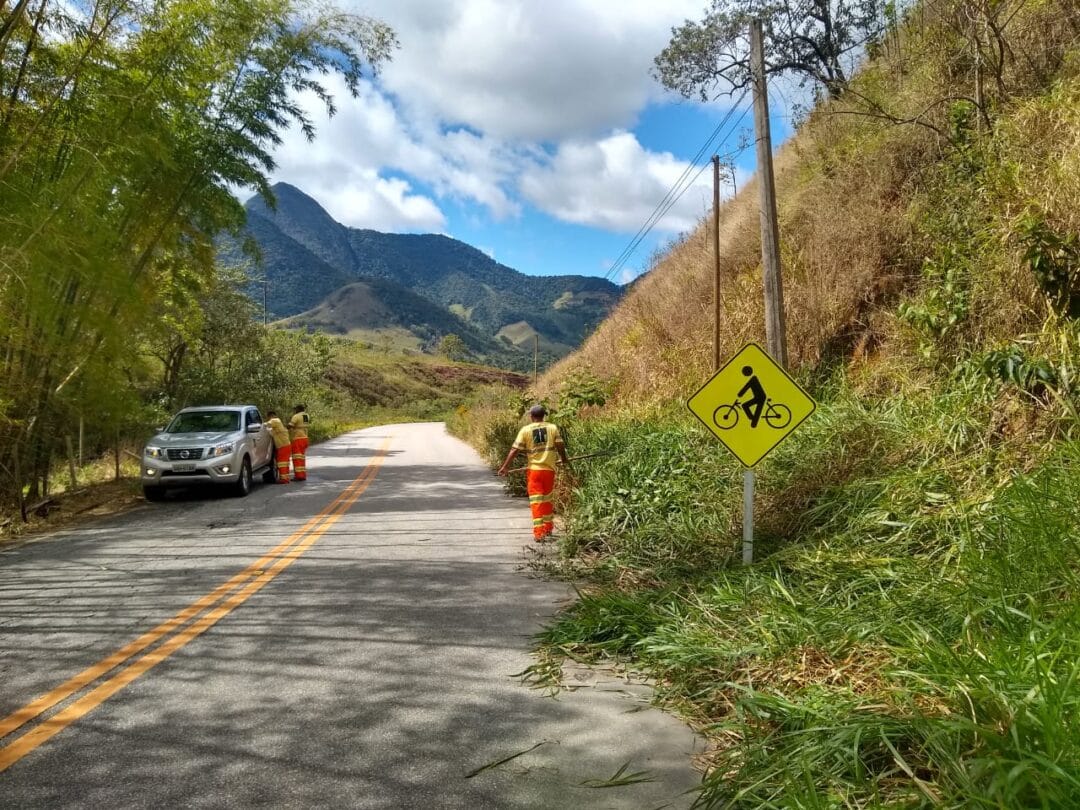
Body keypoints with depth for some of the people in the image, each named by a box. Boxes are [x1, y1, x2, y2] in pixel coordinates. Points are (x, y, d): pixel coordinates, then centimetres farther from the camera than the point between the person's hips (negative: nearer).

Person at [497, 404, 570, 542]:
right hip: (549, 469, 2)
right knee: (547, 500, 19)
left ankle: (539, 533, -3)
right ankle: (548, 529, 27)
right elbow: (560, 446, -1)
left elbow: (515, 450, -5)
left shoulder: (525, 430, -4)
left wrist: (505, 466, 1)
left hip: (533, 470, -2)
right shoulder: (552, 428, 0)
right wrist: (564, 459, 18)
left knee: (536, 502, 1)